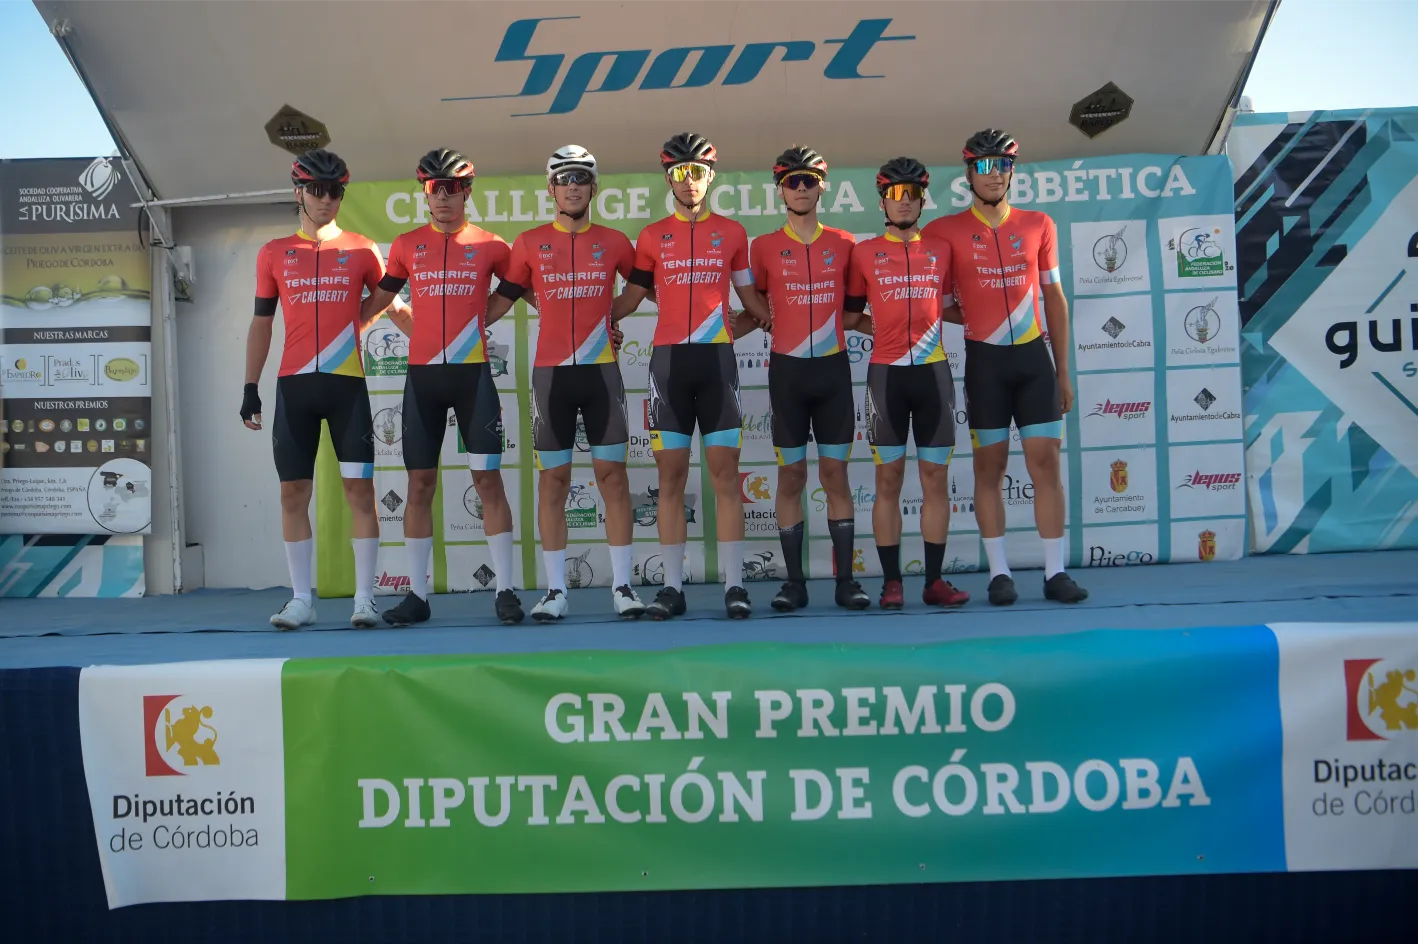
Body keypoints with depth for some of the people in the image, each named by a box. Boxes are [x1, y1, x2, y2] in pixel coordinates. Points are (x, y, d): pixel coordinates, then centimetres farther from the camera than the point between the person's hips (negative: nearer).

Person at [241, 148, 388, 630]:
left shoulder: (361, 249, 7)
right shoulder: (274, 254, 11)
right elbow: (261, 324, 12)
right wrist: (250, 387, 7)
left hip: (347, 382, -1)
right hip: (294, 385, 2)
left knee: (359, 487, -4)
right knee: (293, 491, 2)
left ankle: (364, 598, 2)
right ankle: (301, 599, 10)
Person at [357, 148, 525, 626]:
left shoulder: (490, 245, 4)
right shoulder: (407, 245, 10)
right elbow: (379, 299, 20)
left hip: (473, 374, -2)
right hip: (422, 375, 2)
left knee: (488, 479, -3)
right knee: (420, 484, 4)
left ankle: (505, 590, 3)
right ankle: (417, 594, 12)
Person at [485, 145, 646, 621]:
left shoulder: (614, 242, 7)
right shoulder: (529, 243, 7)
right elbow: (502, 299, 11)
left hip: (601, 370, 0)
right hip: (550, 373, 0)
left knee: (612, 474, -1)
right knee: (553, 479, 2)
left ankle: (622, 586, 6)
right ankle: (555, 590, 9)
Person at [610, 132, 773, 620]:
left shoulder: (731, 233, 11)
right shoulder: (652, 236, 10)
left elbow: (749, 294, 20)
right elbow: (631, 296, 13)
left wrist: (749, 322, 6)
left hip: (716, 359, 0)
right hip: (668, 360, 1)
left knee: (725, 471, -2)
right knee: (671, 474, 1)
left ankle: (734, 584, 1)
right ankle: (672, 585, 6)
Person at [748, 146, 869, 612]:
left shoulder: (843, 243, 7)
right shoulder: (765, 246, 4)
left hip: (833, 367, 1)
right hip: (787, 368, -1)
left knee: (835, 472, 3)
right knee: (791, 474, 2)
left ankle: (846, 580, 7)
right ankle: (795, 582, 7)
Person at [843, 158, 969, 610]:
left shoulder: (941, 250, 11)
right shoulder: (864, 253, 6)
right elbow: (851, 317, 11)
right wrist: (888, 330, 6)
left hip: (933, 372, 2)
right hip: (886, 373, -2)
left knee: (935, 475, 2)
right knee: (888, 478, 0)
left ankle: (935, 580, 9)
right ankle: (891, 581, 5)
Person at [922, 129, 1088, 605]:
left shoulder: (1039, 225, 9)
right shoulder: (945, 231, 1)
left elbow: (1055, 298, 12)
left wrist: (1063, 370, 10)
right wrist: (971, 317, -4)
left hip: (1034, 356, 2)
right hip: (984, 359, -2)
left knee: (1046, 462, 1)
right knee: (990, 466, 2)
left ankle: (1055, 572, 7)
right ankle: (999, 573, 10)